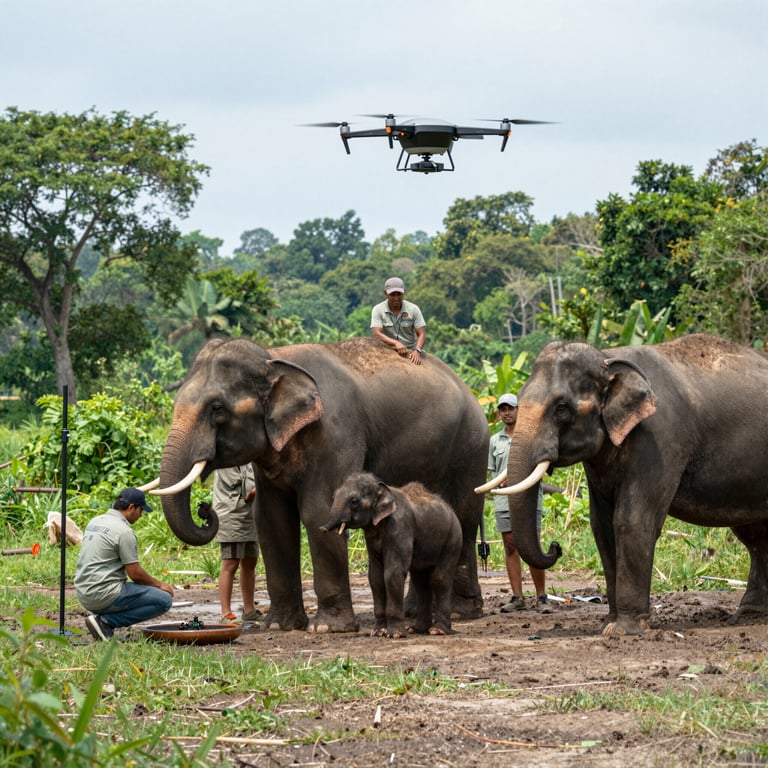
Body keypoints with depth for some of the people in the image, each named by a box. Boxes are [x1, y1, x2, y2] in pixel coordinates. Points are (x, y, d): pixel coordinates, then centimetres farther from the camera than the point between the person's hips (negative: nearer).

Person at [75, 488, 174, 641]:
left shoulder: (94, 522, 15)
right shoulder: (124, 531, -13)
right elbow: (135, 573, -12)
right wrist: (159, 585, 7)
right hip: (104, 595, -9)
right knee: (164, 600, -6)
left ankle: (103, 618, 8)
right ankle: (105, 621, -9)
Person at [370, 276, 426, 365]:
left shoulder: (413, 309, -2)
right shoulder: (378, 310, -5)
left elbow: (422, 334, -7)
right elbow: (377, 334, -18)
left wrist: (417, 351, -28)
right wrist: (396, 343, -35)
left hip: (411, 352, 1)